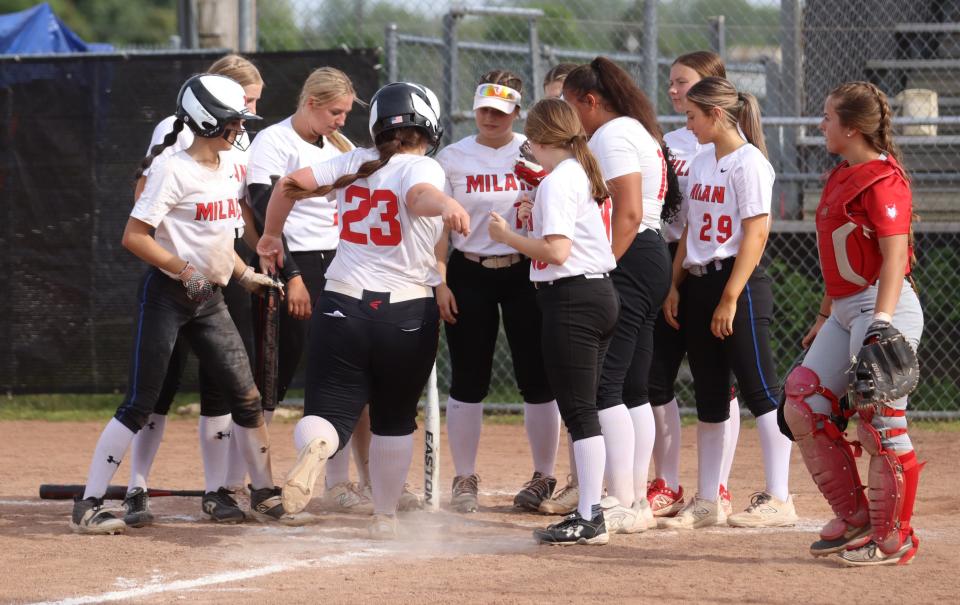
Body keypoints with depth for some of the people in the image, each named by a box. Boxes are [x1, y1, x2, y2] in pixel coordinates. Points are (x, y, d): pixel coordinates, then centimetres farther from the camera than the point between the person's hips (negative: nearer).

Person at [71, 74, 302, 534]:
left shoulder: (228, 167, 9)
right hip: (166, 295, -7)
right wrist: (185, 269, -23)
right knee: (140, 404, -8)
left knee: (246, 396, 6)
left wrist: (245, 274, 11)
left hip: (209, 298, 7)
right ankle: (89, 505, -5)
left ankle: (264, 496, 19)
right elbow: (134, 237, -18)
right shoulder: (175, 172, -15)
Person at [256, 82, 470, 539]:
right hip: (407, 313, -2)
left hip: (341, 307, 2)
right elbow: (420, 196, -30)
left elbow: (290, 184, 2)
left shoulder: (352, 163, 7)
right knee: (395, 419, 17)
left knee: (330, 410, -1)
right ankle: (385, 516, 23)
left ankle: (314, 447, -37)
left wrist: (271, 236, 17)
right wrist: (447, 206, -51)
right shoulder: (423, 168, -6)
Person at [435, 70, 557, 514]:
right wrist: (440, 282, -4)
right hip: (468, 276, 1)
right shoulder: (453, 157, 4)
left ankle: (543, 477, 13)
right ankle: (465, 479, 11)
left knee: (536, 378, 1)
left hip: (525, 273, -1)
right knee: (468, 379, 1)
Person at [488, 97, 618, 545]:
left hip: (571, 298, -10)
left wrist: (508, 236, -8)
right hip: (602, 294, 10)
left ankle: (590, 521, -9)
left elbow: (557, 251, -21)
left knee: (578, 409, -8)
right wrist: (534, 227, 20)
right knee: (583, 408, 14)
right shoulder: (590, 177, 15)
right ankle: (589, 511, 15)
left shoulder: (557, 181, -13)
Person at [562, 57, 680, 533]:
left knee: (602, 385, -11)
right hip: (651, 260, 11)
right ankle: (637, 500, 14)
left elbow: (628, 214, -20)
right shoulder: (640, 133, 22)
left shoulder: (612, 136, -11)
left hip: (626, 262, -11)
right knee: (632, 389, 12)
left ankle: (623, 504, -13)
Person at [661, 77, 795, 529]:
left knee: (759, 390, -8)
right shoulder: (701, 164, 14)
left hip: (739, 284, -9)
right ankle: (706, 503, 15)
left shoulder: (748, 162, -11)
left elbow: (756, 233, -16)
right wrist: (675, 287, 11)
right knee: (708, 398, 11)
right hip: (700, 285, 9)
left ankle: (778, 500, -7)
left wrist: (730, 297, -19)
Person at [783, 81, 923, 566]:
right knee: (802, 408, 7)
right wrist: (823, 318, 26)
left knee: (878, 421, -10)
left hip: (884, 307, -10)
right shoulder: (841, 177, 17)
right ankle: (854, 520, 15)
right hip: (844, 311, 10)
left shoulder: (882, 180, -13)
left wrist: (881, 322, -31)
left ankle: (892, 539, 0)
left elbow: (894, 256, -22)